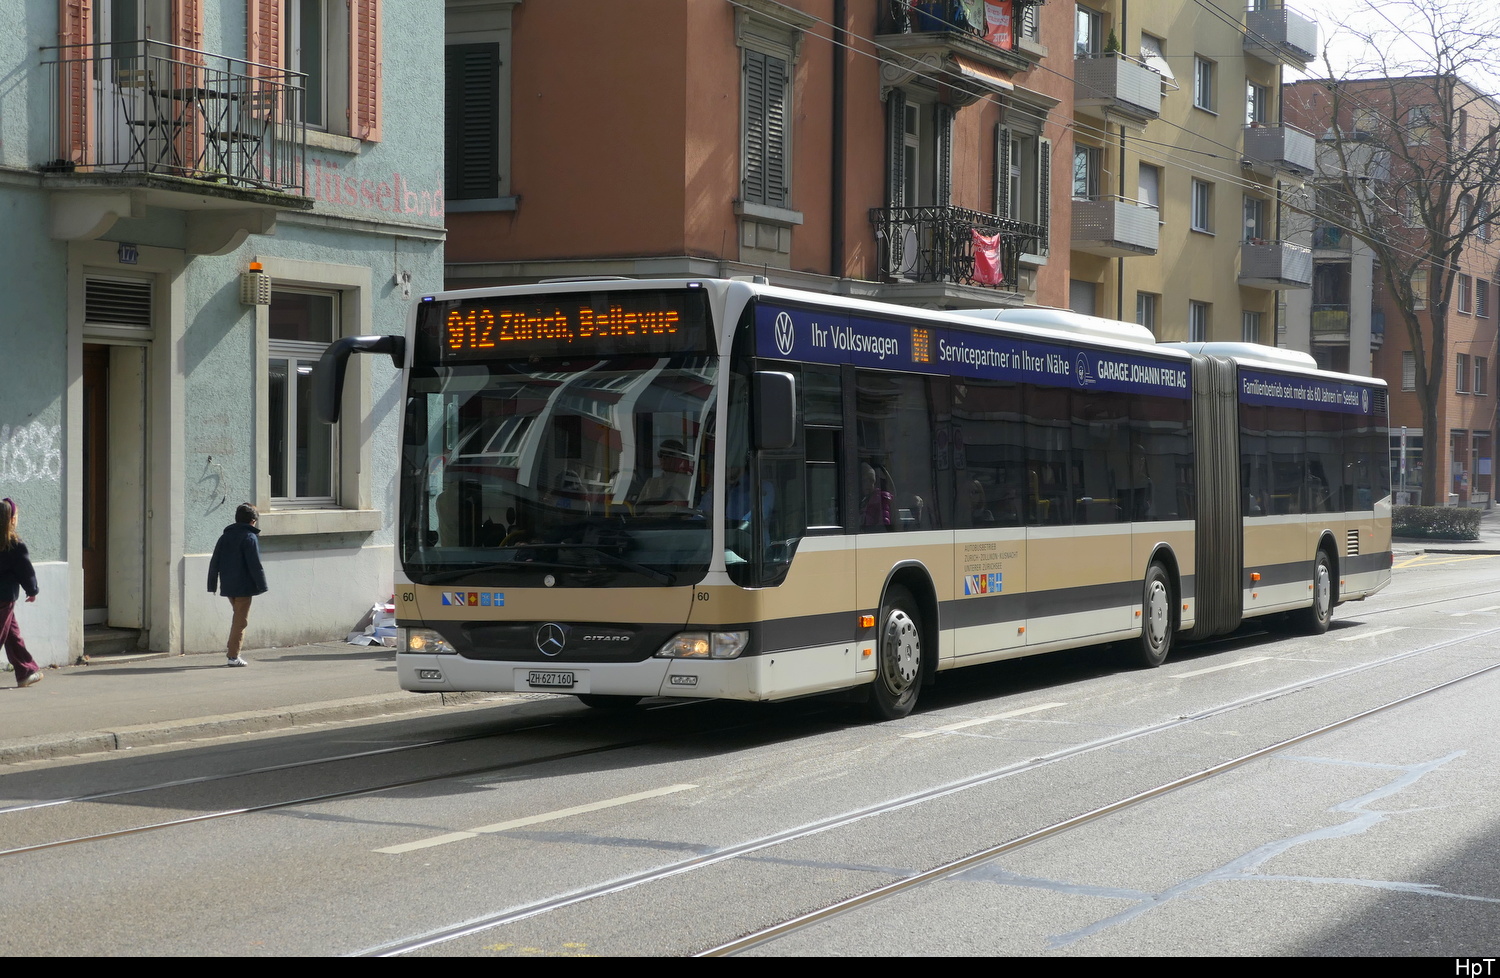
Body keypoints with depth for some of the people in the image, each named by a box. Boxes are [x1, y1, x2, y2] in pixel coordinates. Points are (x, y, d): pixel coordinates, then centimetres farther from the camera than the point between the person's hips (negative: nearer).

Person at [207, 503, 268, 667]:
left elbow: (214, 563, 11)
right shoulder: (249, 538, -11)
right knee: (241, 621, -2)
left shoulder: (224, 536, 11)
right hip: (243, 587, -7)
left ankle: (233, 651, 19)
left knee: (238, 617, 21)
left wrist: (212, 584, 15)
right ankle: (234, 656, -3)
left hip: (227, 586, 7)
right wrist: (261, 585, -9)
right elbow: (255, 565, -15)